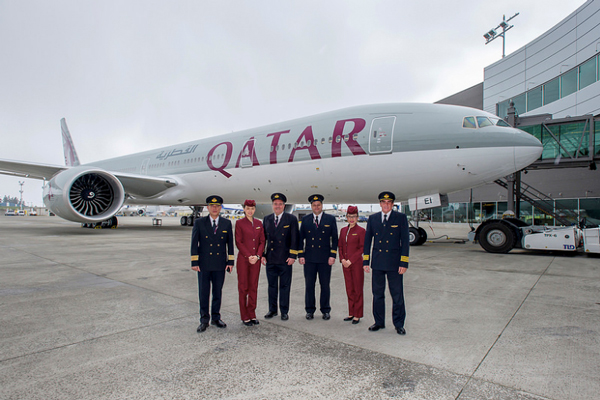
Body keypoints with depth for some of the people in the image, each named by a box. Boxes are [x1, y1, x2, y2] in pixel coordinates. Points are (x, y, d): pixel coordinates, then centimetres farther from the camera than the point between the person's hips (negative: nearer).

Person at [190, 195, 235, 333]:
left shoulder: (227, 223, 4)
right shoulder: (199, 223, 0)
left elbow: (230, 243, 5)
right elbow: (194, 243, -1)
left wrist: (230, 262, 1)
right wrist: (194, 262, -6)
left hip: (220, 265, 1)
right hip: (204, 265, -1)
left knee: (218, 292, 10)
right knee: (203, 293, 6)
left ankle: (216, 317, 25)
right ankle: (204, 320, 19)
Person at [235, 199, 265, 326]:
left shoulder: (259, 223, 9)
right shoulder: (239, 223, -2)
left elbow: (262, 241, 7)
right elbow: (238, 242, -6)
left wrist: (257, 256, -7)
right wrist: (248, 256, -13)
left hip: (256, 260, 4)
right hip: (243, 259, -3)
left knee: (253, 287, 9)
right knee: (243, 287, 3)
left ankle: (252, 314, 20)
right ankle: (245, 317, 14)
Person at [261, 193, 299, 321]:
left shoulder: (291, 219, -2)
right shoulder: (267, 219, 9)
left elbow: (294, 239, -4)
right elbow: (263, 238, 11)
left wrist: (292, 256, -11)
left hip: (285, 260, -3)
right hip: (270, 259, 3)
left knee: (285, 286, 6)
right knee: (272, 285, 13)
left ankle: (284, 311, 18)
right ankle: (272, 310, 26)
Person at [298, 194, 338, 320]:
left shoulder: (331, 219, 4)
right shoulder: (305, 220, 8)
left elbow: (334, 238, 2)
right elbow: (301, 238, 8)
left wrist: (333, 255, -5)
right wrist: (301, 255, 1)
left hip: (325, 258, -1)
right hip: (309, 259, 1)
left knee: (325, 286, 7)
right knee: (309, 285, 6)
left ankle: (325, 311, 20)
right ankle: (310, 310, 19)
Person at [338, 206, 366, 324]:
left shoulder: (361, 230, -6)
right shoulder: (343, 230, 10)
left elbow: (362, 248, -9)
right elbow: (340, 246, 12)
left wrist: (350, 260, -13)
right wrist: (342, 259, -3)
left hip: (356, 263, -5)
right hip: (345, 264, 5)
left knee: (357, 289, 3)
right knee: (349, 290, 12)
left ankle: (357, 315, 13)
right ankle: (351, 313, 23)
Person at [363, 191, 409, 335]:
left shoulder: (401, 218, -1)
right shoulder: (372, 218, 7)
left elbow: (405, 241, -3)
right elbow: (367, 240, 8)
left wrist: (404, 263, -9)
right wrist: (366, 261, 3)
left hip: (394, 263, -2)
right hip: (377, 263, 3)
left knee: (397, 295, 4)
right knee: (377, 294, 11)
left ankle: (399, 324, 19)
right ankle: (379, 322, 25)